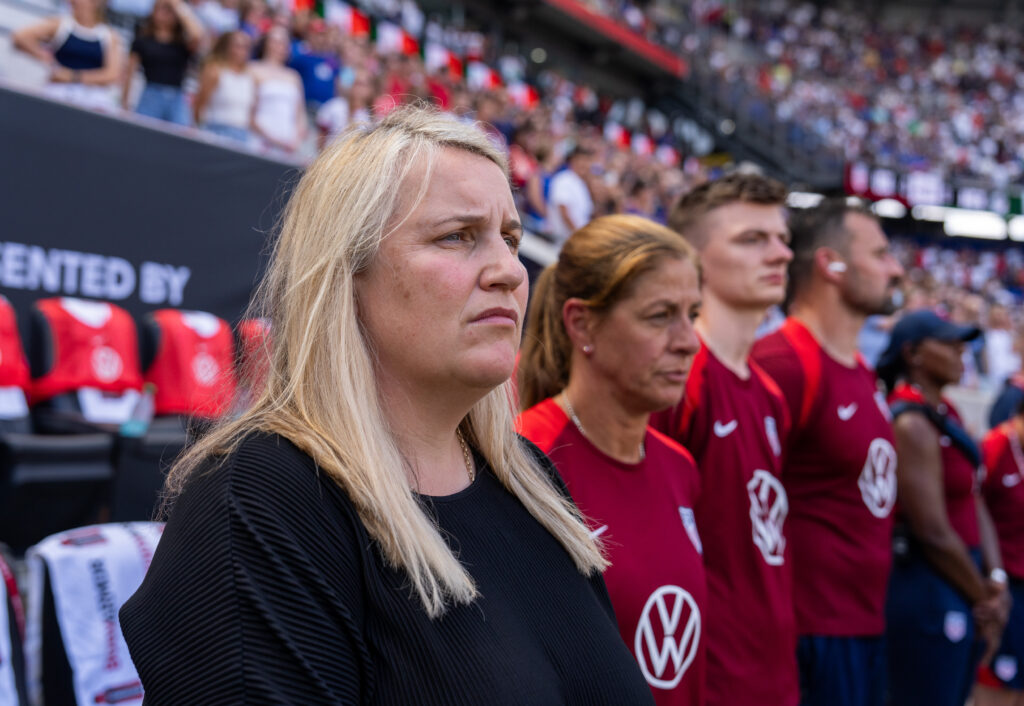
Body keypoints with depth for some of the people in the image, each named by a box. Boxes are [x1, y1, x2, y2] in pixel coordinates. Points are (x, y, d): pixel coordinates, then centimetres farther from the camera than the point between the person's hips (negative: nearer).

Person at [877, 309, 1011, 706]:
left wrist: (995, 580, -2)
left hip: (963, 585, 9)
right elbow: (933, 532, -19)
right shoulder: (911, 424, -17)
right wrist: (984, 598, -8)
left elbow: (974, 503, 10)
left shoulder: (946, 415, 11)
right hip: (927, 590, -9)